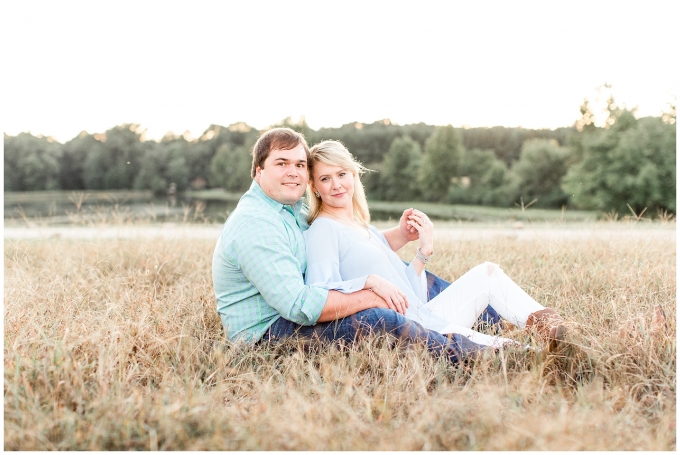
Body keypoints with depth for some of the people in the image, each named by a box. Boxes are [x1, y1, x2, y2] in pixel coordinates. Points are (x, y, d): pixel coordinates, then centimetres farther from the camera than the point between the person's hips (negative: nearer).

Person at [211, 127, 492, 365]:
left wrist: (400, 235, 1)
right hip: (266, 333, -11)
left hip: (293, 315, 11)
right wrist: (369, 298, -23)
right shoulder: (255, 223, -20)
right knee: (380, 319, -29)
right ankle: (474, 357, -9)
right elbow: (298, 305, -28)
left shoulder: (294, 211, 12)